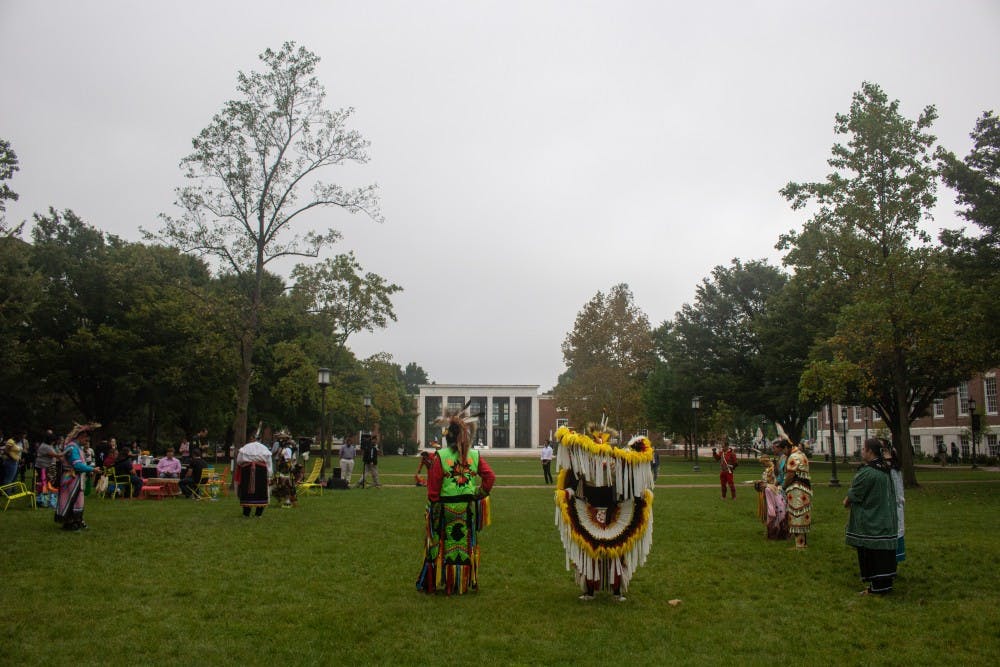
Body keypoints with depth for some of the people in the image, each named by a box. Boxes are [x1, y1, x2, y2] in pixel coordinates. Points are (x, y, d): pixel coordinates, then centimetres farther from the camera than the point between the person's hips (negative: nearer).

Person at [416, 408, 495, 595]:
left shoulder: (440, 457, -12)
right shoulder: (475, 455, -4)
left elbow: (433, 488, -10)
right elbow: (490, 476, -6)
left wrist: (431, 509, -1)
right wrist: (481, 494, 5)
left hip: (445, 510, -2)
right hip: (468, 510, 2)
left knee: (443, 546, 12)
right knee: (467, 545, 14)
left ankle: (440, 583, 21)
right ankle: (466, 583, 23)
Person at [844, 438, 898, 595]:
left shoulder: (866, 472, -21)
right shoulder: (885, 471, 6)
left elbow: (854, 494, -12)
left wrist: (846, 502, 11)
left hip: (869, 522, -8)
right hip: (886, 521, 8)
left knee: (871, 554, 1)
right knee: (884, 551, 13)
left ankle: (876, 587, 7)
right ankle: (886, 583, 21)